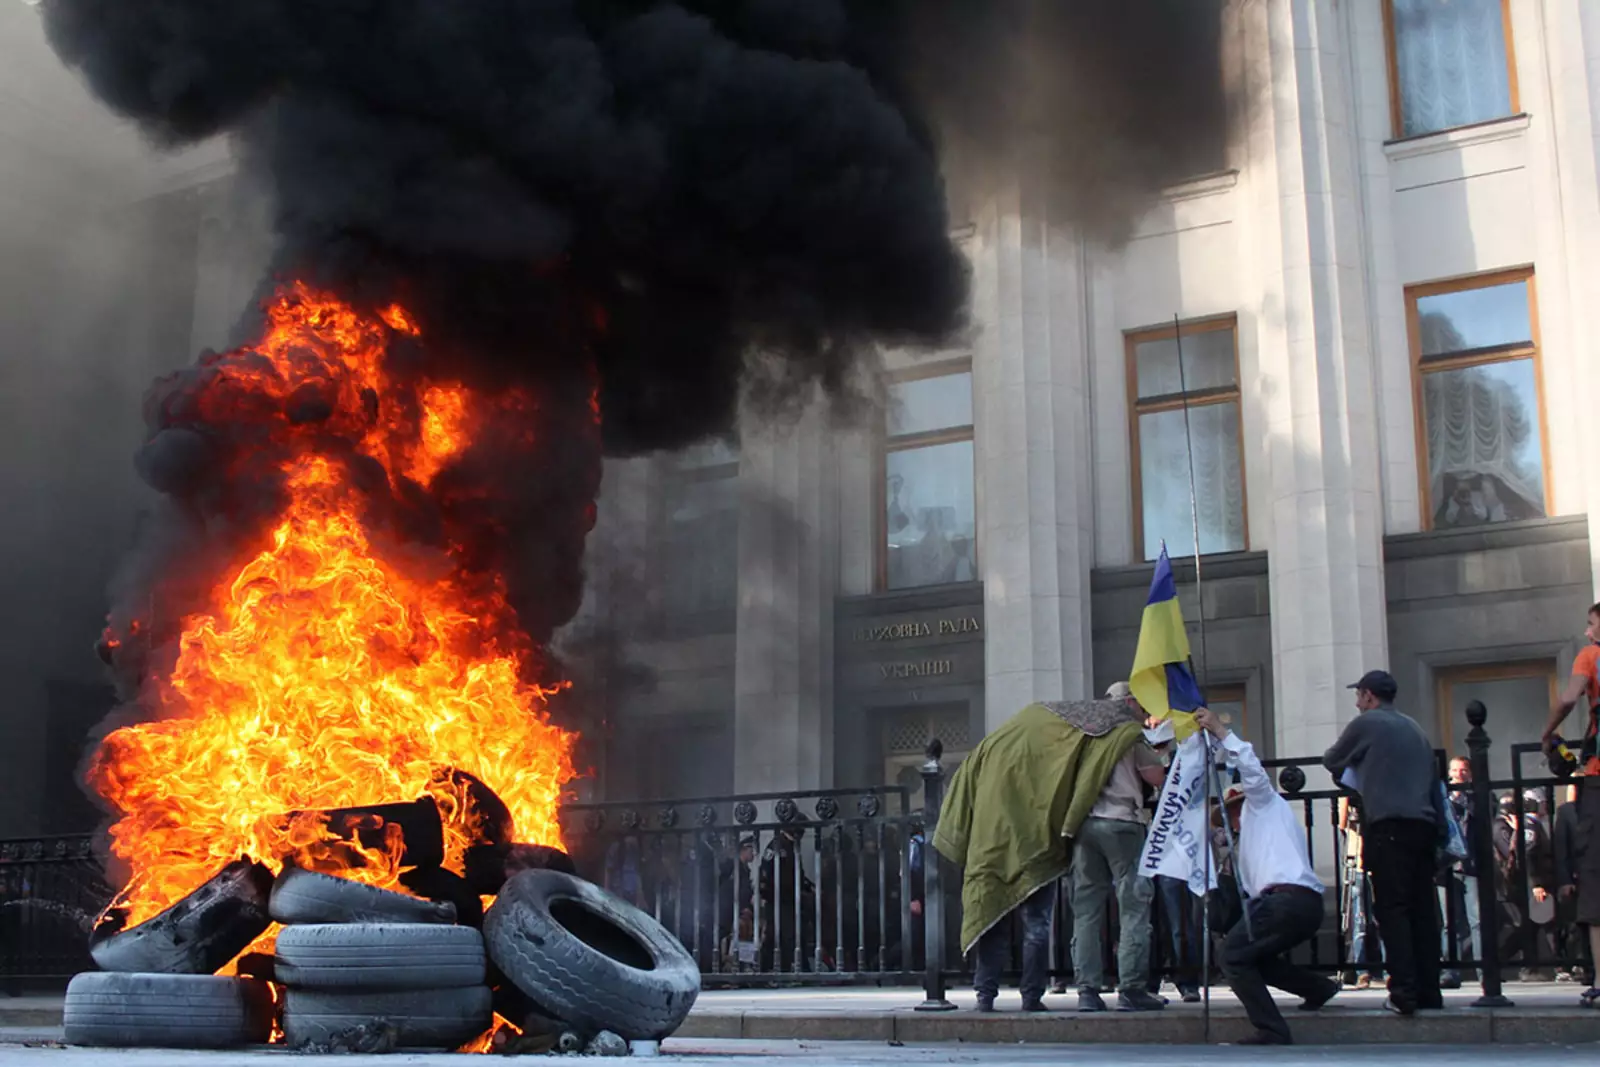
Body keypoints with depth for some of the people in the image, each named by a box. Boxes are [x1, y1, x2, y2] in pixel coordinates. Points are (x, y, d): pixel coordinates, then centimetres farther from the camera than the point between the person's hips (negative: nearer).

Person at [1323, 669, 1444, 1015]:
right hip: (1424, 825, 7)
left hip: (1389, 825, -7)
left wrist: (1346, 768, 35)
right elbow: (1434, 780, 21)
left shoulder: (1366, 724, 2)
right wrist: (1439, 824, 20)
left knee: (1392, 910, -8)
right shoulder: (1415, 729, 23)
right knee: (1423, 909, 8)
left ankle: (1404, 993, -15)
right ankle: (1429, 990, 8)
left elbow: (1332, 760, 13)